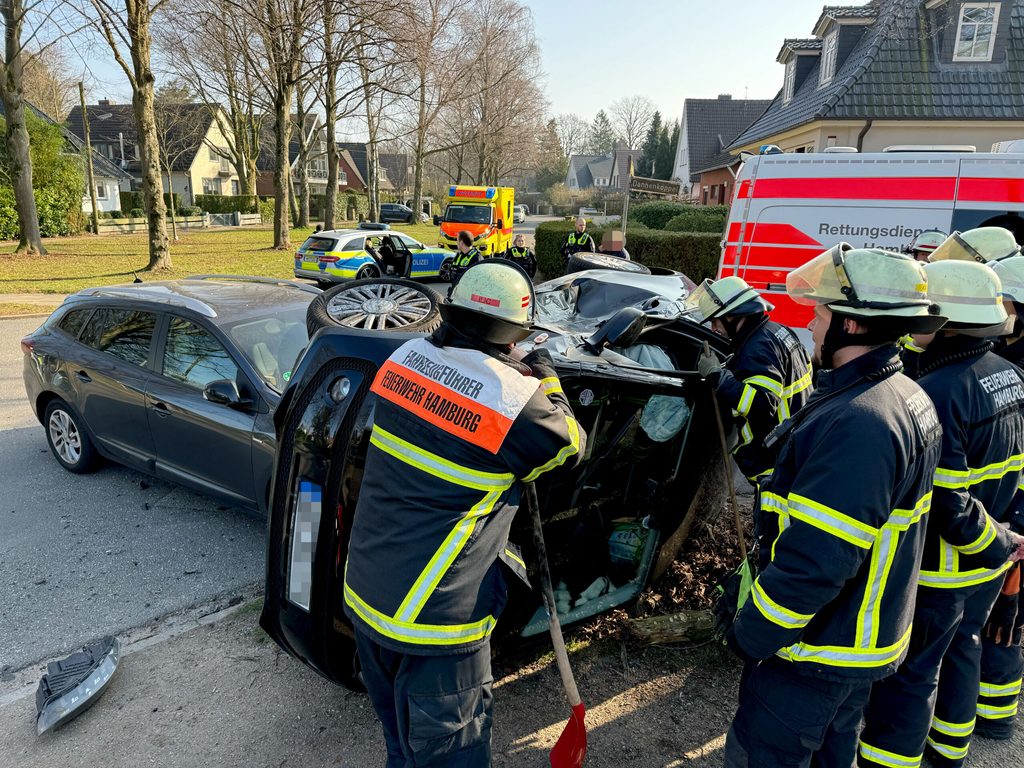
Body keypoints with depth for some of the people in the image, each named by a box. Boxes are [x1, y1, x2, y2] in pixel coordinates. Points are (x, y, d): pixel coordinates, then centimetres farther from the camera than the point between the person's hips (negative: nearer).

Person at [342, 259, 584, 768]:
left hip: (363, 592, 7)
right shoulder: (517, 400, -22)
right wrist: (547, 381, 13)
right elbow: (569, 446, -1)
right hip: (435, 616, -6)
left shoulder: (404, 358, -5)